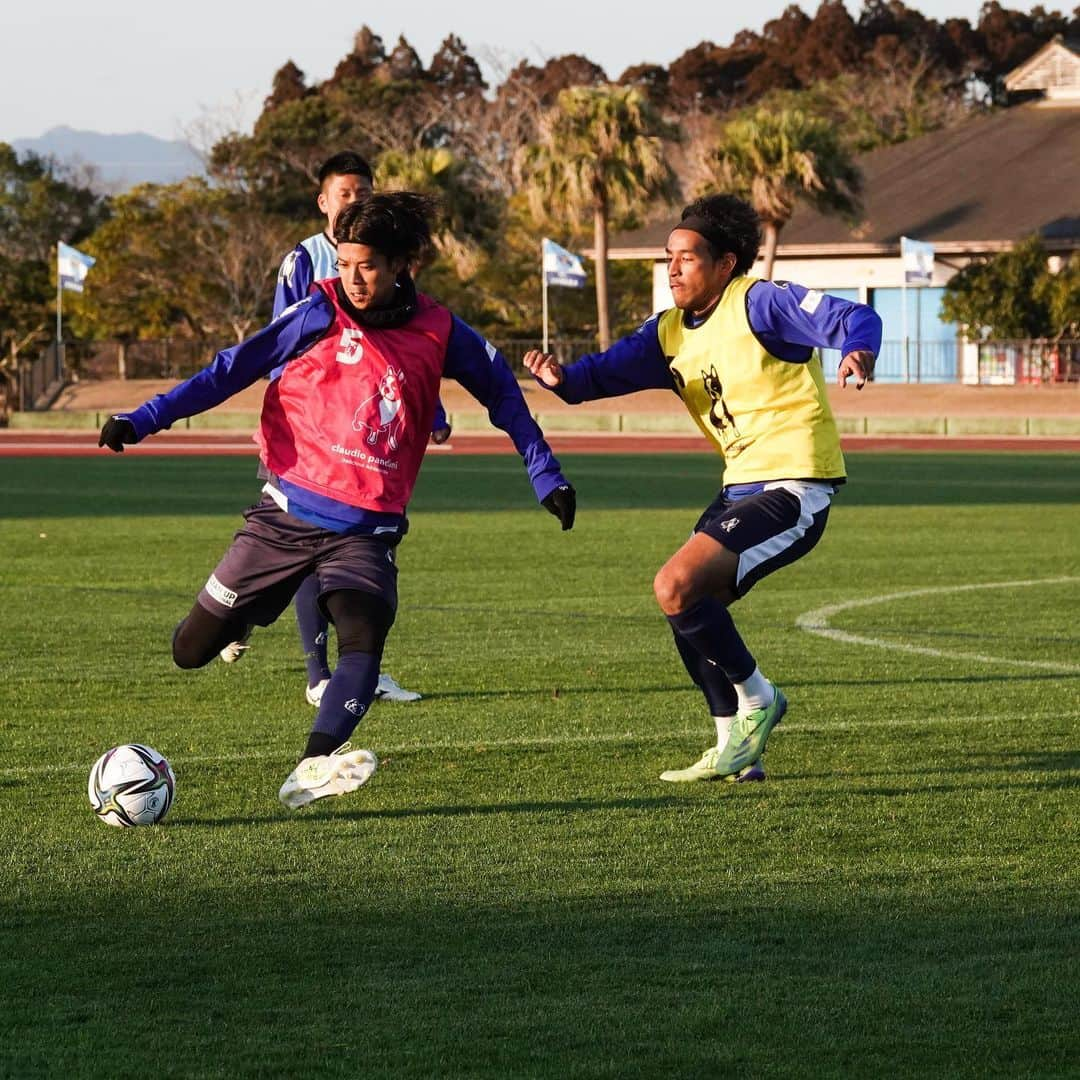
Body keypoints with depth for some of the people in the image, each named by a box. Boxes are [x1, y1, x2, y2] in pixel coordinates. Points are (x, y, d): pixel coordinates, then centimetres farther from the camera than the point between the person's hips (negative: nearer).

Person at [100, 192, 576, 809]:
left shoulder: (437, 333, 3)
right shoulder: (321, 314, -4)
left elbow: (502, 392, 17)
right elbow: (233, 369, -4)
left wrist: (546, 476, 16)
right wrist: (144, 420, -12)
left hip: (367, 528, 0)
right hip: (289, 512, 0)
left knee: (364, 639, -28)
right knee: (192, 650, 3)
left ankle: (312, 770, -41)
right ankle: (237, 618, 39)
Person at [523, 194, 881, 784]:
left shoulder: (759, 303, -13)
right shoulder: (671, 331, 10)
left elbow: (854, 318, -23)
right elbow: (608, 370, 3)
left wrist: (858, 351, -46)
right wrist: (561, 376, -19)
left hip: (793, 488, -9)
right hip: (742, 487, 9)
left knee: (676, 588, -19)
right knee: (691, 611, 12)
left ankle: (756, 698, 1)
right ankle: (735, 752, 22)